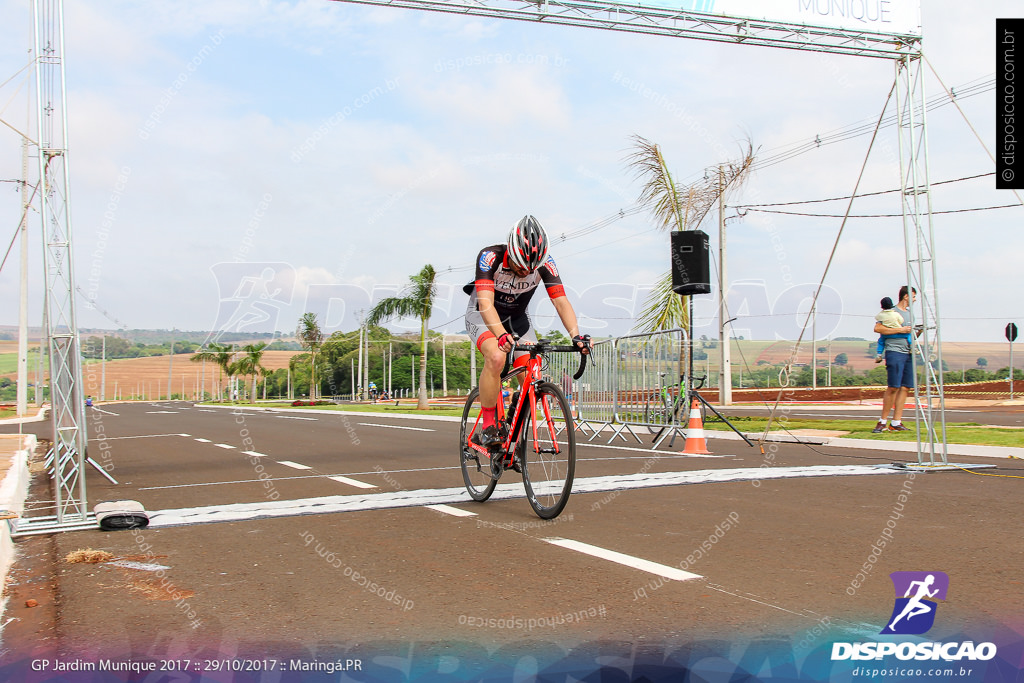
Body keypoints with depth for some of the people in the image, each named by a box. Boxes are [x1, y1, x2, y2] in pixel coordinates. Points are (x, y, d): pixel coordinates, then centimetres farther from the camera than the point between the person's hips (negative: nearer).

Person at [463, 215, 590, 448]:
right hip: (482, 316, -3)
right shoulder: (490, 257, -33)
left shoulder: (544, 263, -24)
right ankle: (488, 429, -21)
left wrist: (576, 335, -46)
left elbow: (561, 301, -30)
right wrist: (501, 335, -61)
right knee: (496, 357, -34)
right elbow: (486, 303, -44)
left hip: (517, 318, 4)